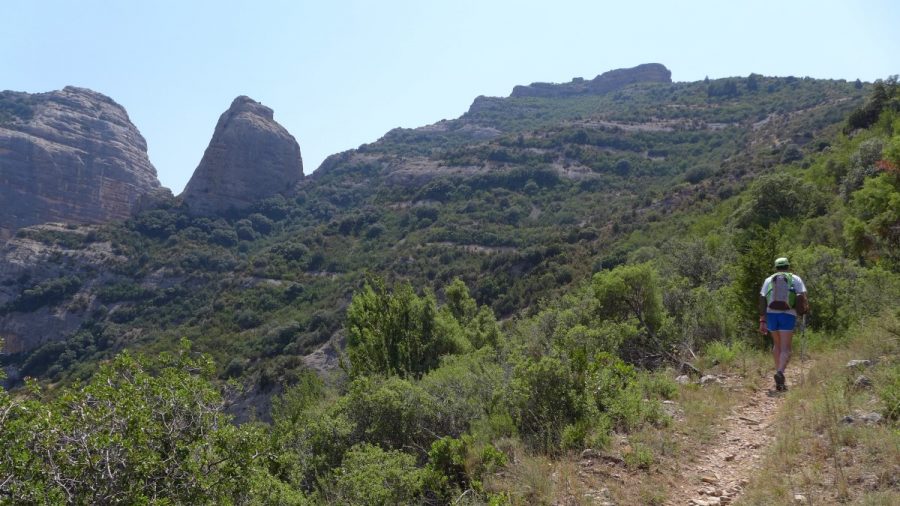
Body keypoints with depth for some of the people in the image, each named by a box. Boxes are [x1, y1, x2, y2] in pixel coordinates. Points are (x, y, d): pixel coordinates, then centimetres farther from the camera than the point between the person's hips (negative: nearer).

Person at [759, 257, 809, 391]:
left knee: (777, 344, 21)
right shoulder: (795, 279, 11)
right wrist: (805, 309, 20)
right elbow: (803, 297, -1)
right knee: (785, 348, -3)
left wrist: (762, 321, 3)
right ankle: (780, 372, -29)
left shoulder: (768, 280, 14)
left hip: (771, 314, 2)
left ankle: (779, 374, 20)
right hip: (788, 315, -2)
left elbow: (762, 300, 4)